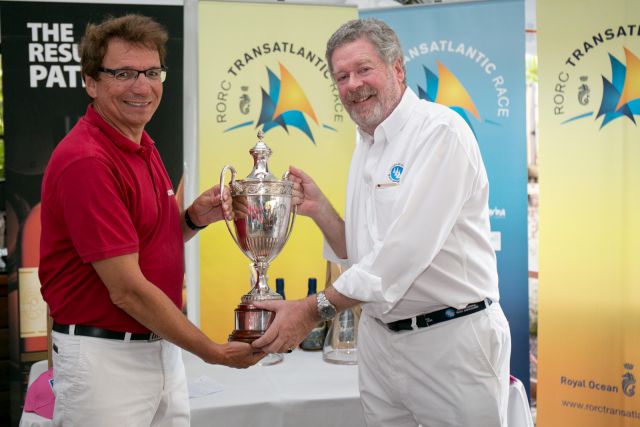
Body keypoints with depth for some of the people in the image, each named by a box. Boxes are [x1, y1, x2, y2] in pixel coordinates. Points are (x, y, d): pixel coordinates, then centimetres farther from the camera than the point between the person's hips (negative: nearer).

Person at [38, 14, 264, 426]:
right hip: (104, 357, -8)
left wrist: (194, 218, -2)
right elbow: (126, 290, -21)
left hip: (162, 348, 8)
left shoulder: (144, 147, 8)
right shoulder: (86, 161, -20)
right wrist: (216, 353, -14)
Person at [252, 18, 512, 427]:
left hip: (450, 337, -7)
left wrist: (315, 309, -23)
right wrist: (318, 208, -1)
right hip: (380, 341, 7)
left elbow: (406, 250, -24)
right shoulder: (365, 149, 11)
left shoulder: (440, 131, -14)